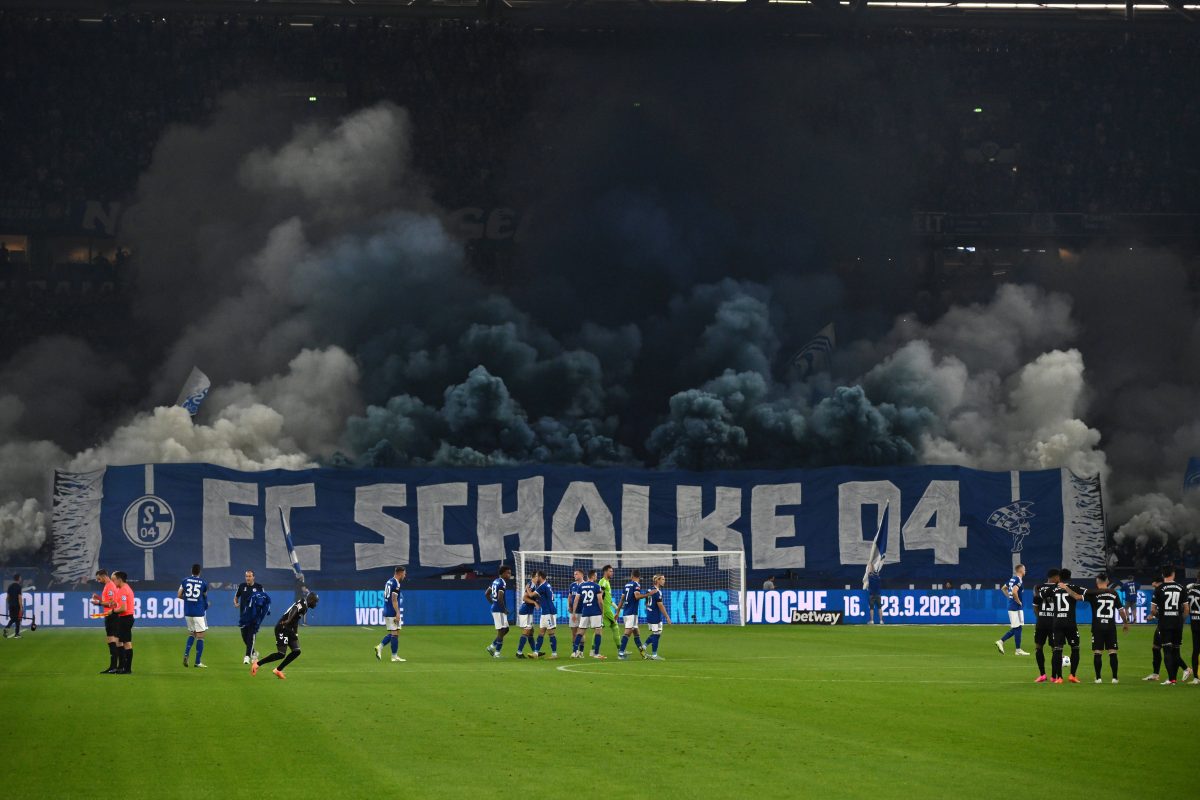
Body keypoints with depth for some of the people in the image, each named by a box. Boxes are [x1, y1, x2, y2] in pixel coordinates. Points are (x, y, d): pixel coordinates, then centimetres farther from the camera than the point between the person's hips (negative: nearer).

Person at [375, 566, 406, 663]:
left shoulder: (388, 582, 15)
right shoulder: (396, 583, -13)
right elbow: (394, 599, -19)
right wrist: (397, 613, -21)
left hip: (386, 611, 9)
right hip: (393, 612, -9)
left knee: (392, 633, 16)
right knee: (395, 633, -4)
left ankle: (380, 647, 3)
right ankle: (394, 656, -2)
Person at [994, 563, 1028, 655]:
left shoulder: (1012, 579, 12)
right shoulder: (1019, 580, -15)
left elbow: (1003, 588, 25)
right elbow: (1014, 592, -29)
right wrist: (1019, 602, -16)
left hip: (1011, 606, 9)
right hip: (1017, 608, -9)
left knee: (1015, 628, 14)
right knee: (1018, 628, -2)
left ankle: (1001, 641, 5)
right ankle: (1018, 650, 2)